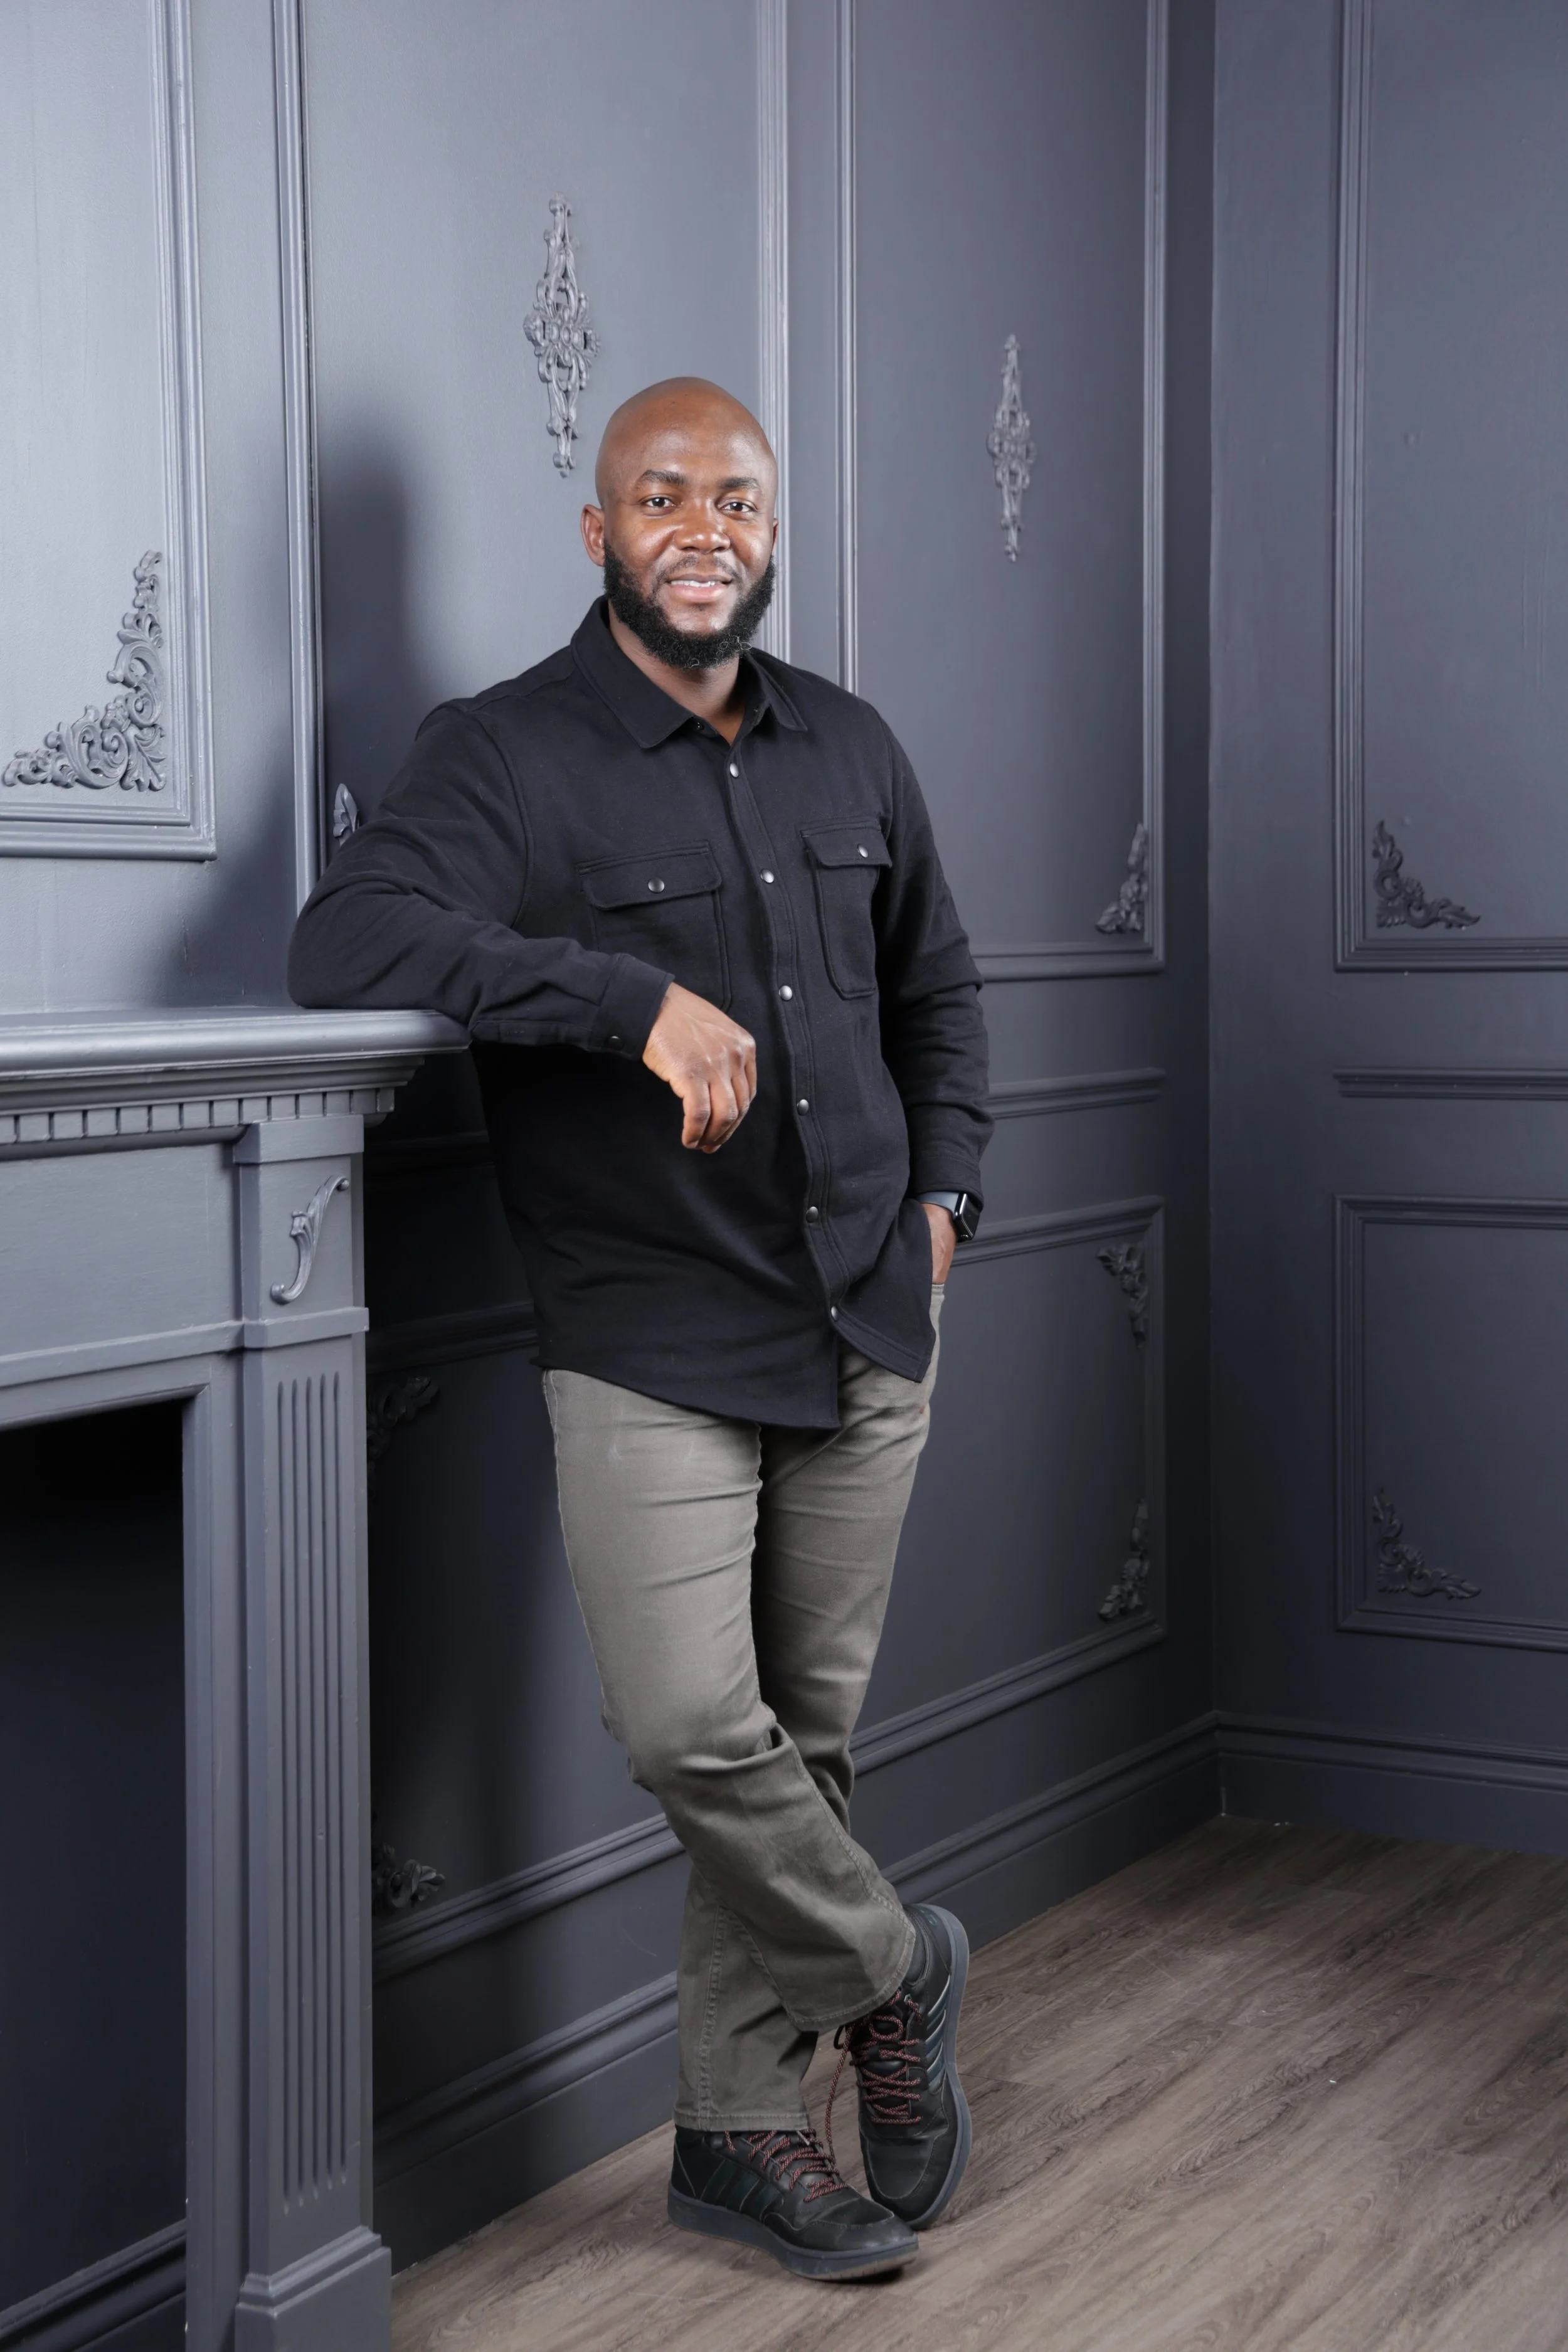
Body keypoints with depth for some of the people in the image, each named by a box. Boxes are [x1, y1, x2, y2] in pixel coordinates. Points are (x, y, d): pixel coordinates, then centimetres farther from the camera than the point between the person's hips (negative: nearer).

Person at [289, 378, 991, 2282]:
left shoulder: (848, 751, 12)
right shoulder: (505, 755, -6)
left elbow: (936, 986, 27)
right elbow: (347, 942, -25)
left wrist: (942, 1184, 13)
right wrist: (642, 998, -29)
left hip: (869, 1322, 5)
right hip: (651, 1340, -4)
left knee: (805, 1729, 8)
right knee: (689, 1723, -16)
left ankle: (738, 2126, 23)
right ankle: (891, 1968, 13)